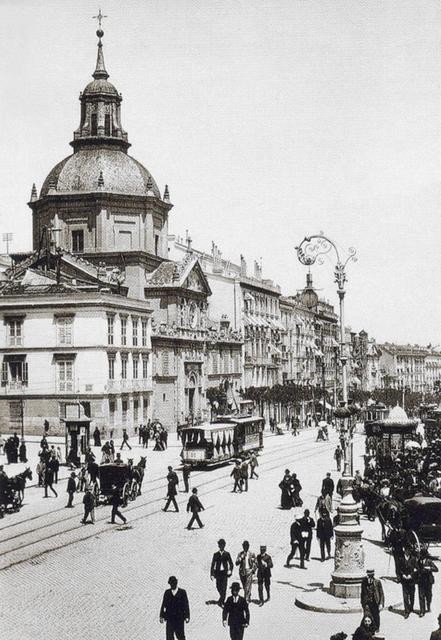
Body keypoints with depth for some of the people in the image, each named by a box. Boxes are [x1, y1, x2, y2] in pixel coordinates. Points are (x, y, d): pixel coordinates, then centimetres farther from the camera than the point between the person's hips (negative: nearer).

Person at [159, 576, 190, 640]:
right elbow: (163, 604, 5)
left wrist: (187, 617, -6)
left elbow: (186, 605, 0)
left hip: (179, 618, -1)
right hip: (169, 618, 1)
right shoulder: (167, 592, 7)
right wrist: (161, 616, -1)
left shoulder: (182, 592, 2)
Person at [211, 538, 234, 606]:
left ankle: (221, 602, -10)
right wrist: (212, 574, 1)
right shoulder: (216, 554, 7)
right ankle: (222, 599, 31)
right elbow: (213, 564, 6)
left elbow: (231, 563, 9)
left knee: (224, 588, -11)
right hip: (218, 572, 2)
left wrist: (230, 570, -9)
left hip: (225, 573, -2)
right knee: (219, 587, 5)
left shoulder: (227, 554, 5)